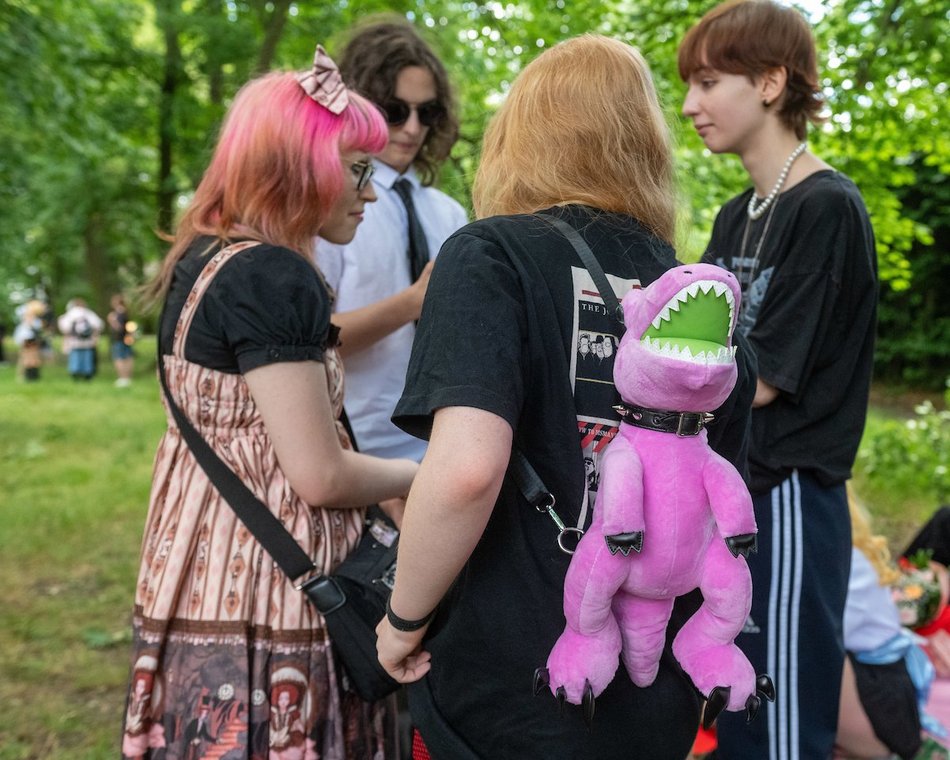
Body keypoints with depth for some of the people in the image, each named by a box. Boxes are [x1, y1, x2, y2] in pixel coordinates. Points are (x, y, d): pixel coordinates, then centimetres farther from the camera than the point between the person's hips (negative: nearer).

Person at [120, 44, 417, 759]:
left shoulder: (203, 263, 9)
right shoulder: (272, 277, -20)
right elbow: (321, 476, -20)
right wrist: (420, 473, -2)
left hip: (204, 586, 9)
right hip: (262, 603, -9)